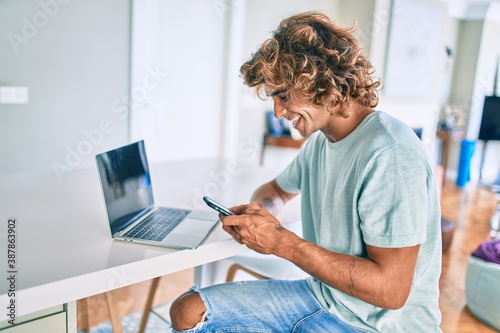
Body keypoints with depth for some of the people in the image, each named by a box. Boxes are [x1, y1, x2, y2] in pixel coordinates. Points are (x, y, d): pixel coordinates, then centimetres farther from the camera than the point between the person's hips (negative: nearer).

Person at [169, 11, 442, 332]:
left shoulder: (389, 155, -25)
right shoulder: (319, 140, 3)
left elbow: (391, 290, -26)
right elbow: (277, 190, 21)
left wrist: (281, 242, -25)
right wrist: (258, 210, -4)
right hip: (320, 294, 8)